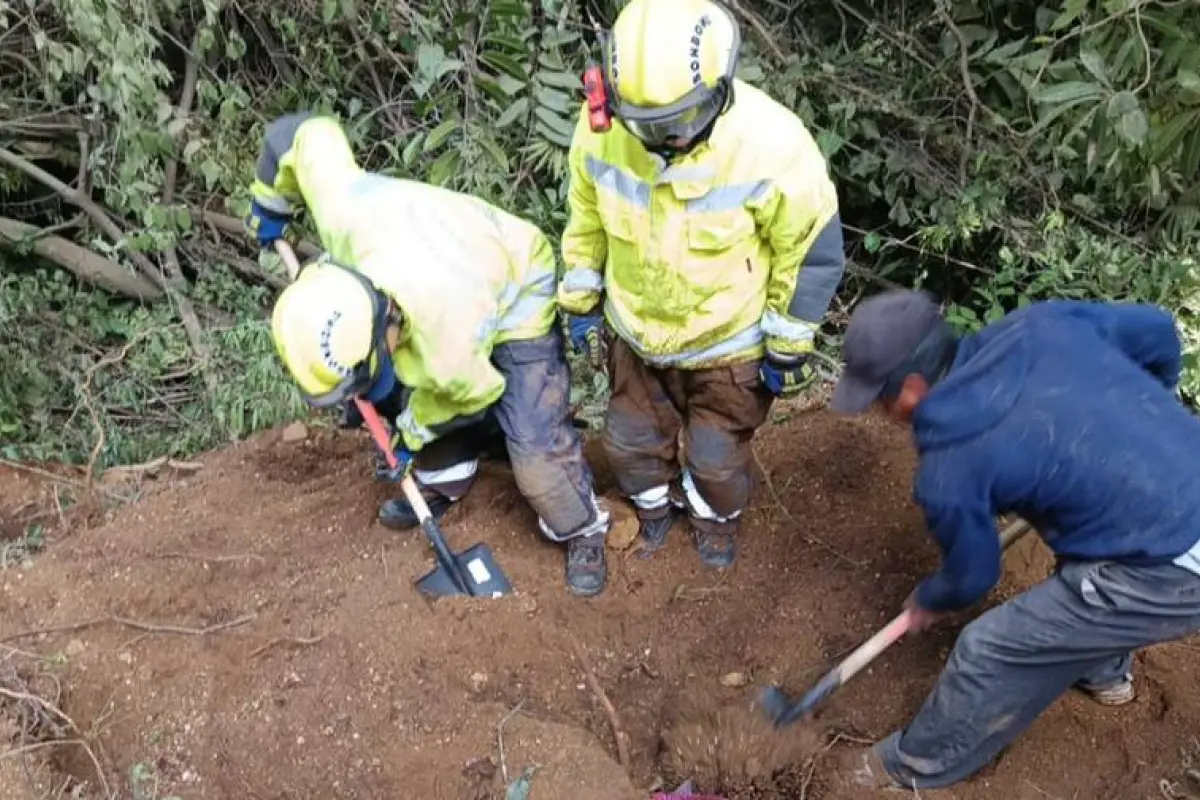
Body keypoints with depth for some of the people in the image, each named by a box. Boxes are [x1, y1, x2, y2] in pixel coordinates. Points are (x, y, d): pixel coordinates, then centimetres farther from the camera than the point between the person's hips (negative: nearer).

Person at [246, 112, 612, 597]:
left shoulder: (446, 332, -42)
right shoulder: (340, 209, -33)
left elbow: (472, 394, -18)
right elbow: (304, 133, -15)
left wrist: (412, 432, 0)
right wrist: (270, 205, 3)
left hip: (517, 296, -7)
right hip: (448, 268, 7)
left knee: (535, 439, -12)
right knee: (411, 390, 9)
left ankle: (582, 529, 14)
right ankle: (441, 486, 35)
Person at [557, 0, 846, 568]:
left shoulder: (772, 145, -31)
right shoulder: (602, 128, -22)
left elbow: (810, 250, -17)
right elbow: (586, 220, -2)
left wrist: (789, 348, -9)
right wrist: (581, 303, 5)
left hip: (729, 343, -3)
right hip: (636, 330, 3)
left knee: (716, 455, 16)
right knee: (630, 439, 21)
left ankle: (716, 517, 51)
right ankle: (655, 503, 55)